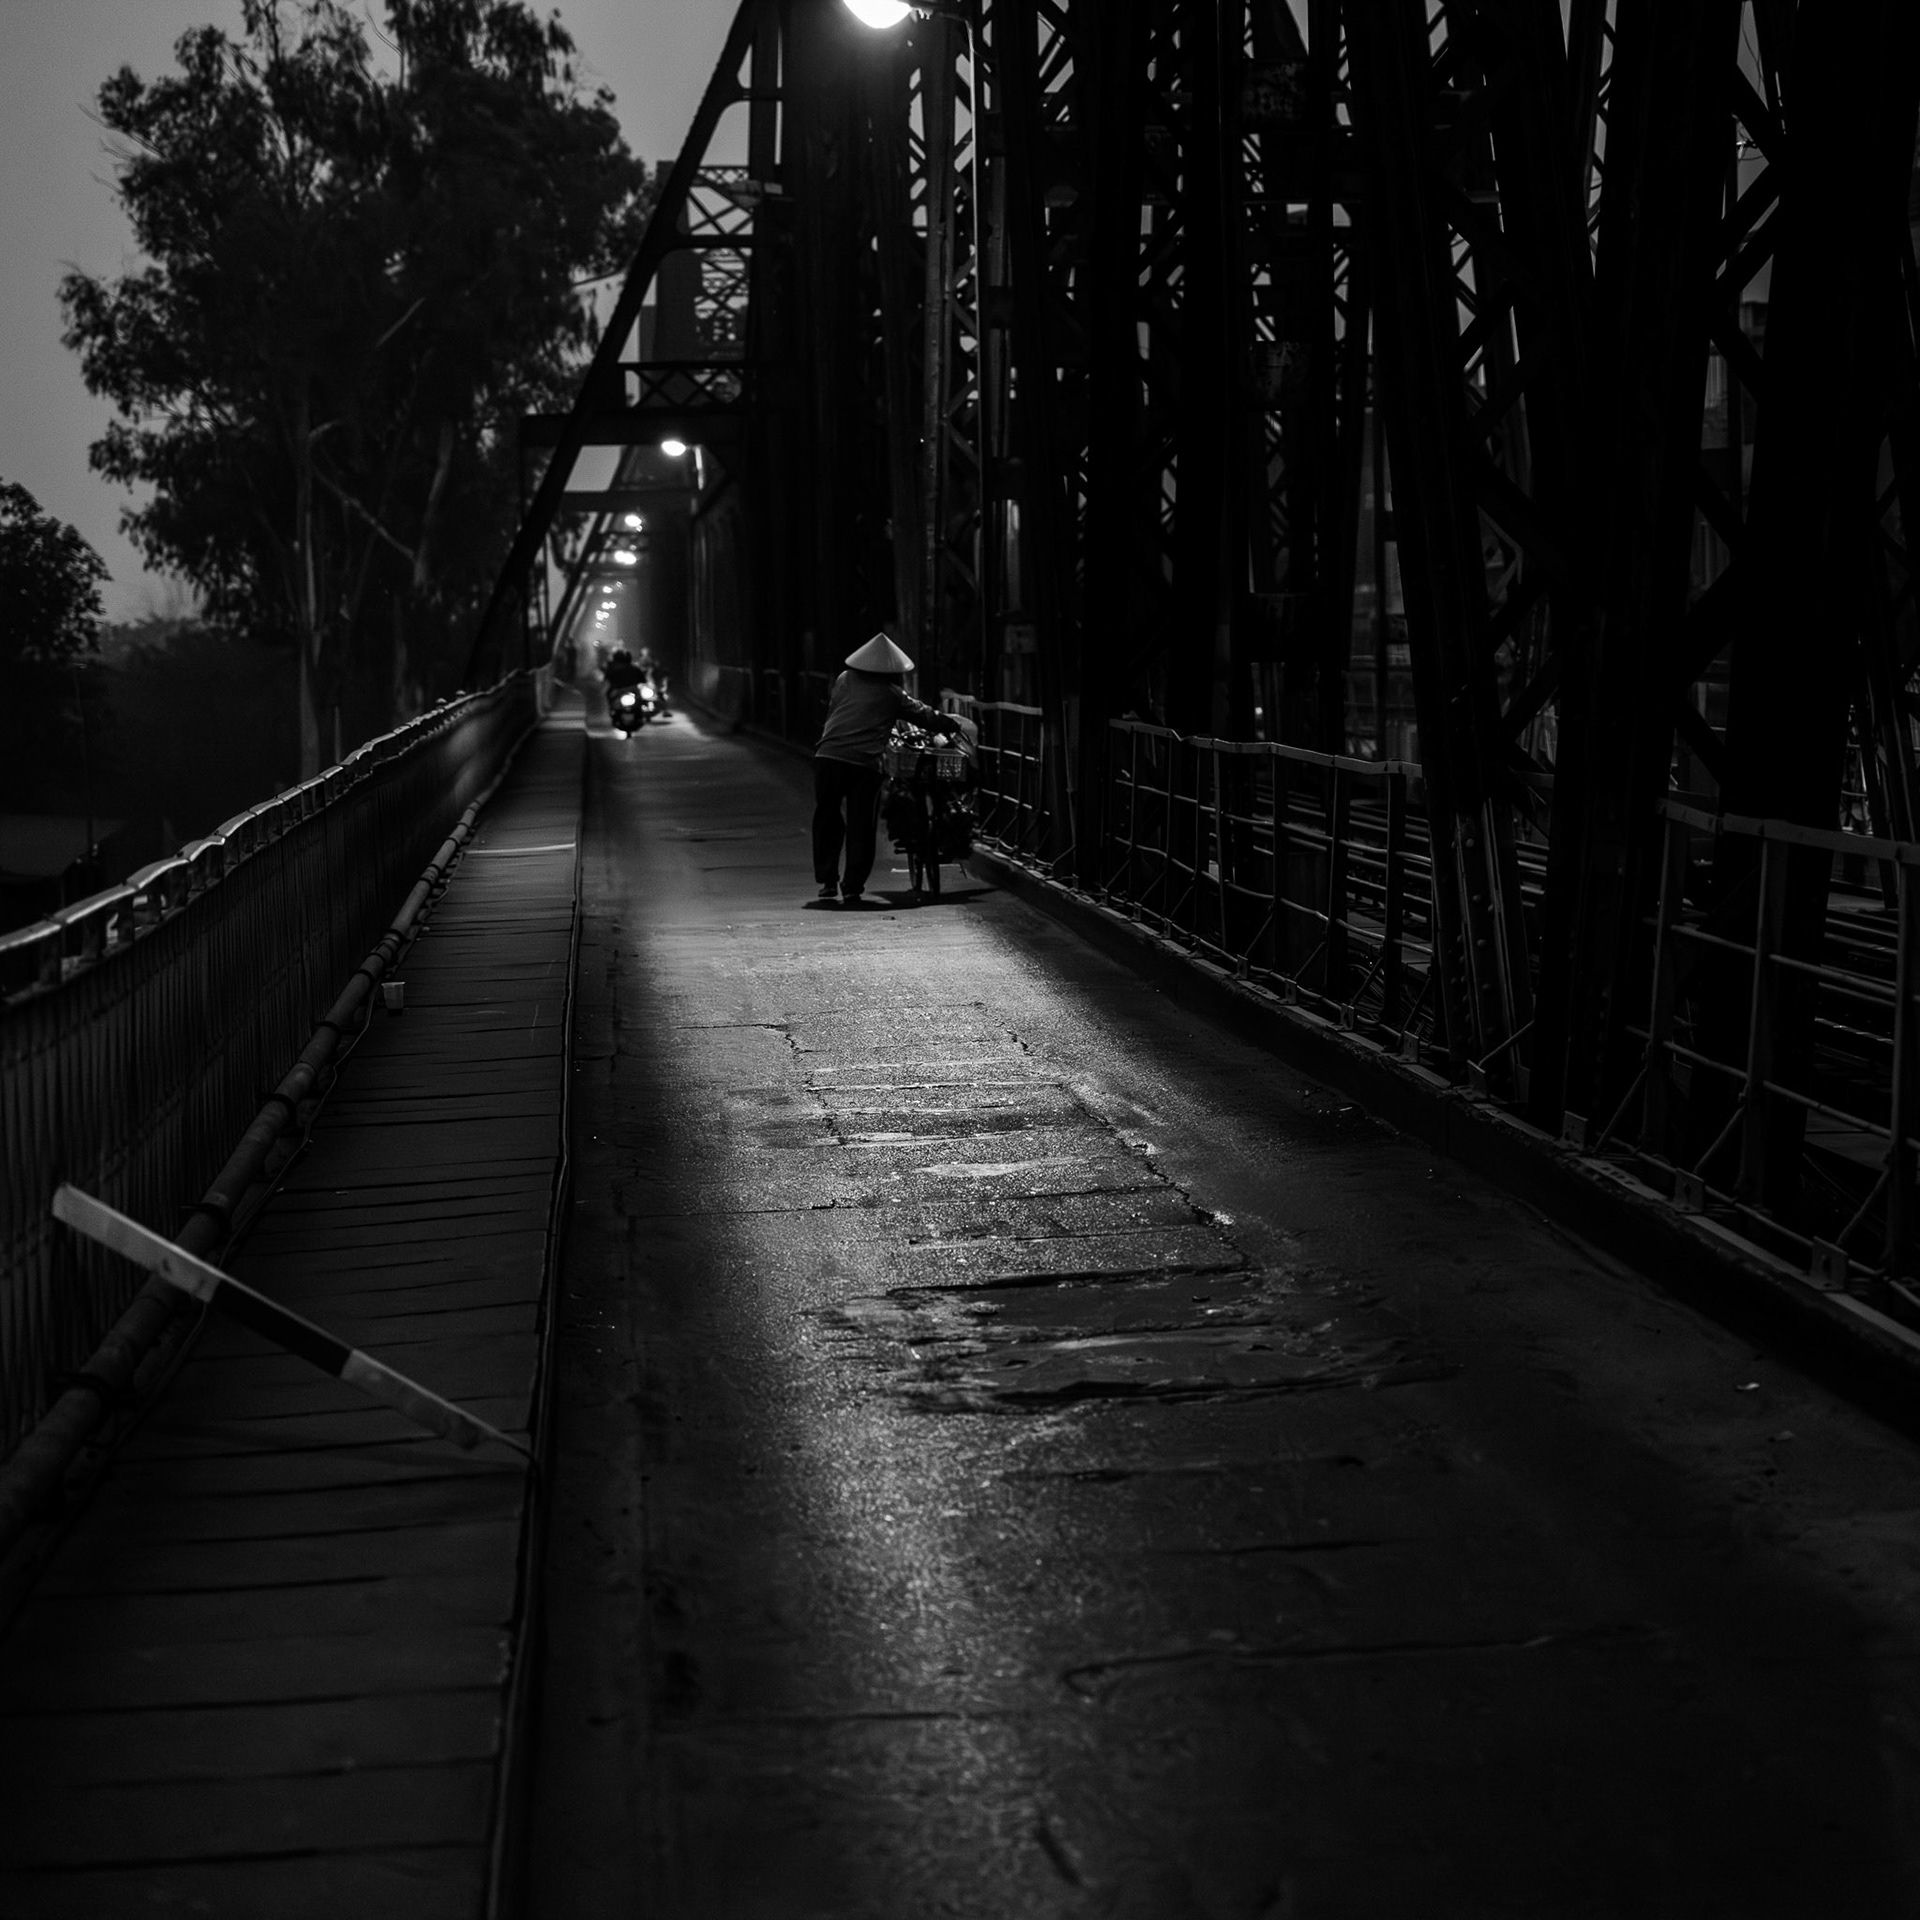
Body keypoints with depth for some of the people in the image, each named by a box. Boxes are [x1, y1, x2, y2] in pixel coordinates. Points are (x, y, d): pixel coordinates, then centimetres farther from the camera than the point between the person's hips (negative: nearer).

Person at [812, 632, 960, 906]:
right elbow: (925, 716, 17)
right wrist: (952, 723, 35)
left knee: (826, 820, 17)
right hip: (865, 763, -2)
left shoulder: (845, 680, 15)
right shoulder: (893, 694, 9)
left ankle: (827, 880, 18)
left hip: (828, 757, 2)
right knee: (861, 827, 6)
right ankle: (852, 888, 4)